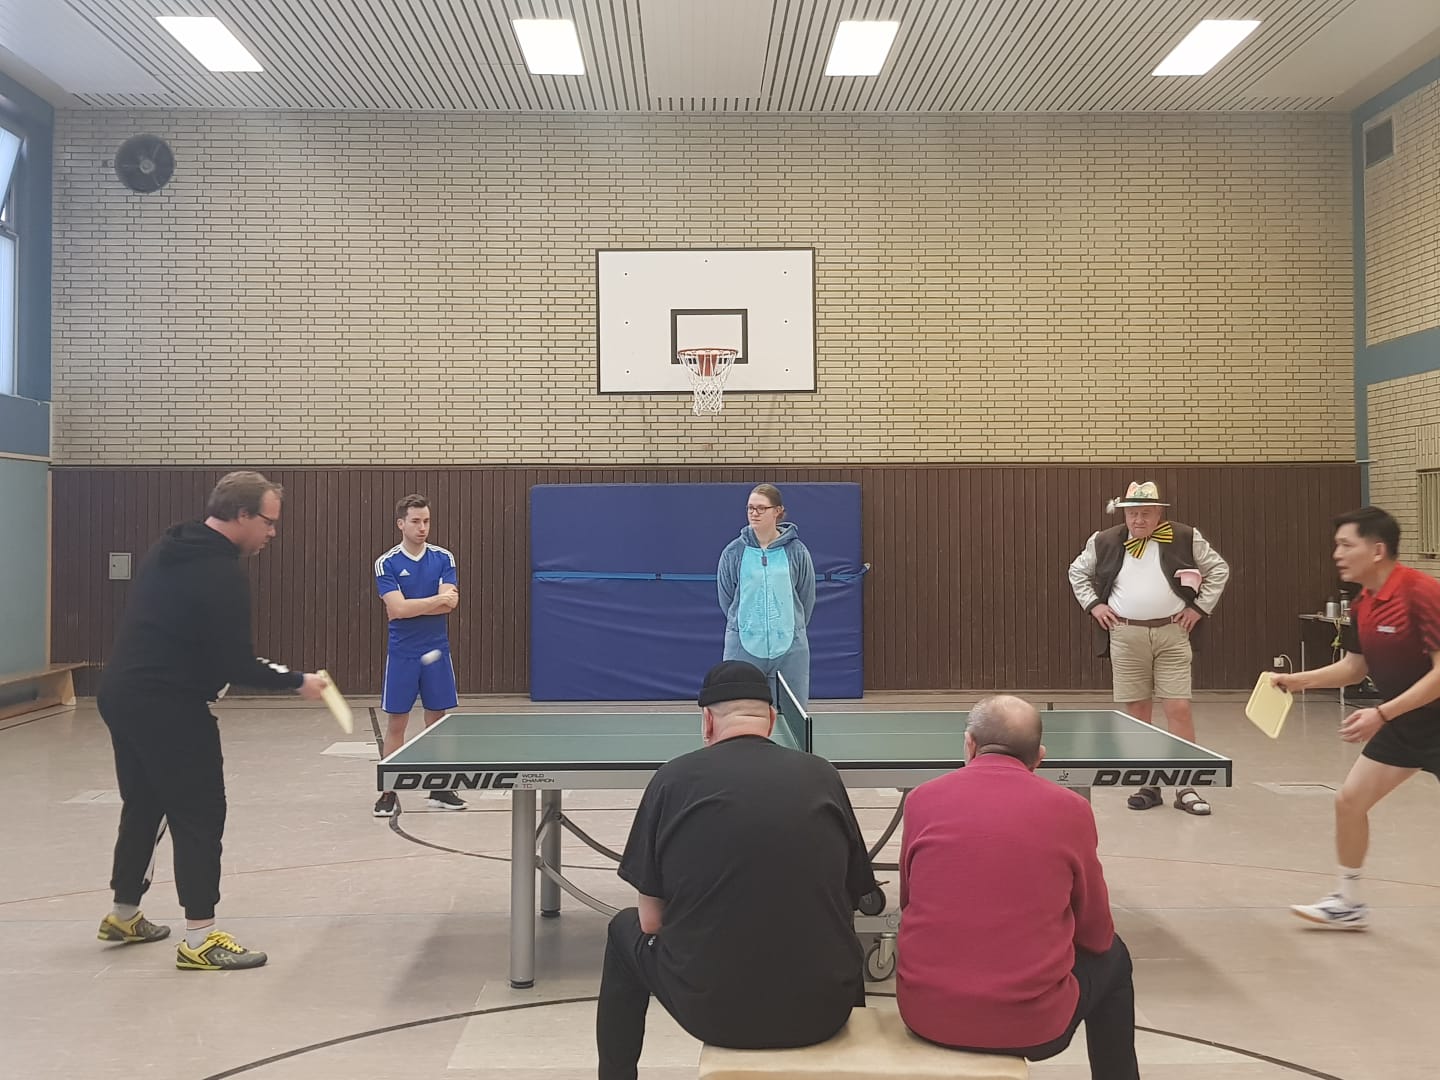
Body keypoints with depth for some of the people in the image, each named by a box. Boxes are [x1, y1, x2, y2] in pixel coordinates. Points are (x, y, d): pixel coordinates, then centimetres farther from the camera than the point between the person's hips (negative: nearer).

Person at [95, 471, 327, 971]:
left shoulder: (170, 549, 10)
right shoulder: (222, 574, -19)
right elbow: (237, 665, -20)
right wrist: (297, 681, -7)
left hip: (121, 693, 10)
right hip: (167, 707, -10)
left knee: (144, 805, 22)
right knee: (200, 814, -2)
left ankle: (123, 916, 36)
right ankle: (200, 939, 1)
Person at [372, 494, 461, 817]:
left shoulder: (443, 558, 2)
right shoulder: (386, 563, -5)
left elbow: (451, 602, -11)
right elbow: (396, 608, -16)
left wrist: (411, 606, -13)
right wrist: (436, 600, -11)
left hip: (437, 651, 2)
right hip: (401, 654, -2)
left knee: (437, 720, 9)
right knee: (396, 723, 3)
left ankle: (439, 789, 19)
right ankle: (389, 792, 11)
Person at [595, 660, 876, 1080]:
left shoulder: (673, 779, -4)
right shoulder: (823, 776, 0)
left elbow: (650, 922, 2)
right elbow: (849, 901, 9)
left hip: (711, 1010, -1)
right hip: (822, 1010, 2)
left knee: (625, 931, 29)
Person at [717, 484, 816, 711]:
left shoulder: (796, 551, 0)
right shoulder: (734, 552, 0)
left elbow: (806, 598, 8)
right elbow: (726, 598, 10)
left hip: (790, 647, 0)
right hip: (743, 646, 0)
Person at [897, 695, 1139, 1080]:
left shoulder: (922, 799, -1)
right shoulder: (1070, 809, -5)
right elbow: (1096, 934, 5)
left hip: (926, 1012, 2)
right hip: (1031, 1024, -2)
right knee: (1111, 957, 27)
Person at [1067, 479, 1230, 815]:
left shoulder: (1185, 538, 0)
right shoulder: (1105, 542, 4)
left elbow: (1219, 569, 9)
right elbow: (1077, 571, 18)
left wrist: (1200, 606, 2)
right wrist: (1094, 605, 6)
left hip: (1172, 634, -1)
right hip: (1126, 636, 1)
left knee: (1179, 709, -5)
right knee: (1137, 711, 5)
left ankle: (1186, 788, 3)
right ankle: (1148, 785, 16)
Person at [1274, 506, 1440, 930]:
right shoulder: (1361, 605, 2)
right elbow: (1355, 666, 14)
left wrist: (1381, 713, -30)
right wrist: (1297, 680, 3)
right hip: (1401, 724, 9)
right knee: (1349, 800, 9)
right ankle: (1348, 903, 24)